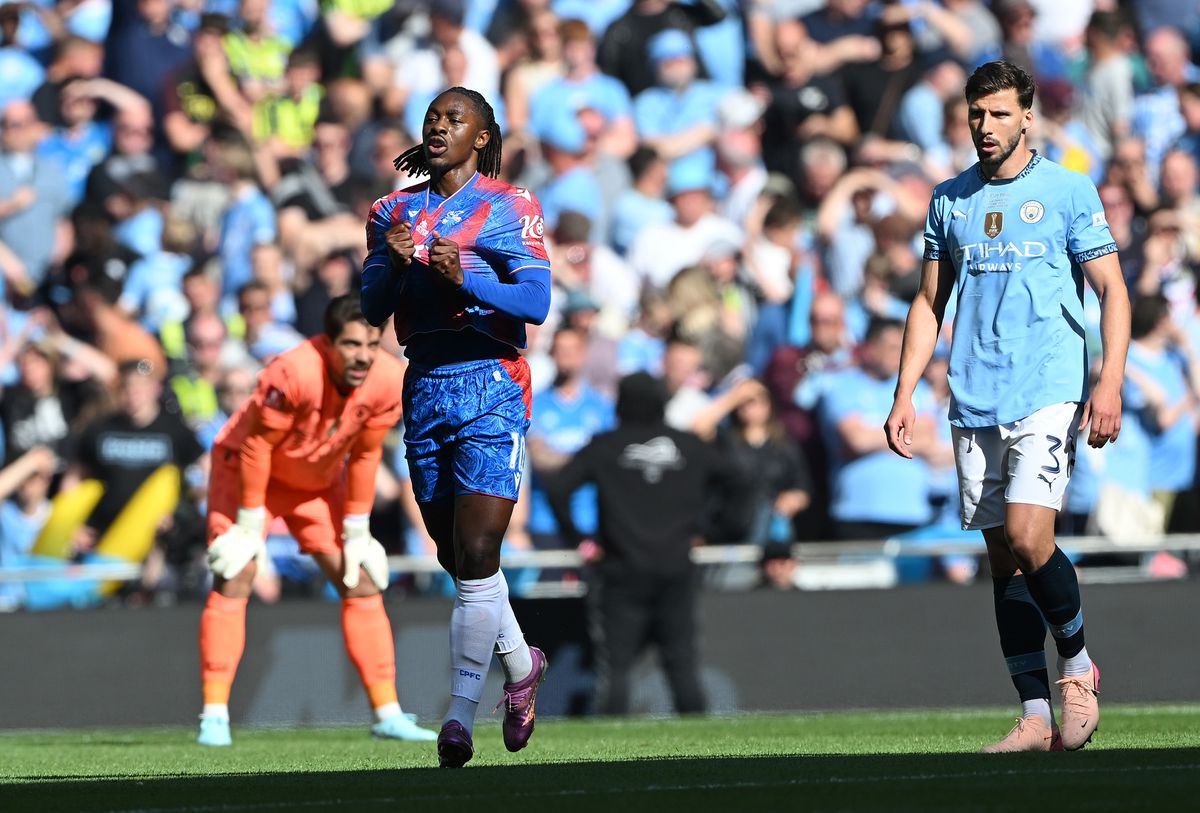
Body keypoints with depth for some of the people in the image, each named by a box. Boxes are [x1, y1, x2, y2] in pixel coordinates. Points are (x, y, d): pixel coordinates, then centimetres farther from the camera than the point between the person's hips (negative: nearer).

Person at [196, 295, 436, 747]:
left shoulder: (388, 381, -21)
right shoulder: (295, 373, -37)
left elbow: (365, 455, -7)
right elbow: (256, 445, -26)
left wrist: (356, 529, -3)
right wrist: (250, 522, -21)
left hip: (319, 480, 5)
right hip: (246, 467, -5)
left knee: (361, 582, 0)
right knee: (234, 578, -17)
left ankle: (387, 714, 5)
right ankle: (214, 717, -13)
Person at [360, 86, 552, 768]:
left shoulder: (510, 207, -1)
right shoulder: (397, 210, 14)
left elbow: (536, 303, -11)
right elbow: (373, 310, 8)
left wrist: (464, 278, -25)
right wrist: (393, 263, -12)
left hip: (491, 385, -5)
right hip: (425, 387, 5)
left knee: (475, 555, -14)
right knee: (459, 559, 11)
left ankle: (461, 714, -12)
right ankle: (521, 665, 33)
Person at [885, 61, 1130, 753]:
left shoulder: (1069, 191, 0)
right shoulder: (950, 200, 13)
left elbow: (1113, 289, -1)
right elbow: (930, 302, 18)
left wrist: (1111, 381, -13)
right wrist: (905, 396, 11)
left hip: (1048, 396, -5)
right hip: (975, 405, 5)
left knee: (1028, 539, -18)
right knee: (1004, 558, 3)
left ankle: (1078, 666, 5)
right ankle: (1036, 716, 5)